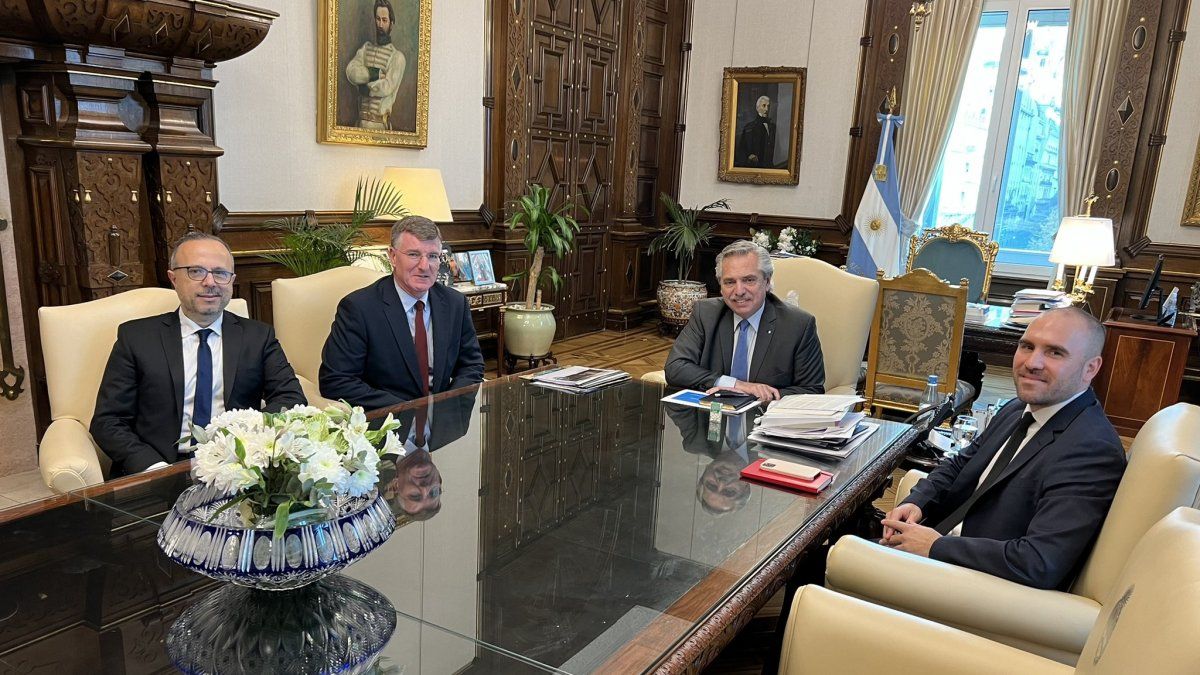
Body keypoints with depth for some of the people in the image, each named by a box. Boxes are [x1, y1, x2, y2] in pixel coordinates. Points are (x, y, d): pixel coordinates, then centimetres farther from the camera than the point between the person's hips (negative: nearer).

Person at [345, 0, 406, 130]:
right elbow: (351, 71, -3)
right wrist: (374, 74, -15)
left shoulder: (397, 56, -3)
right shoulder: (366, 47, 13)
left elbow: (387, 87, -15)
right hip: (361, 118, 4)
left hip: (380, 121, -4)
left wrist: (365, 88, -4)